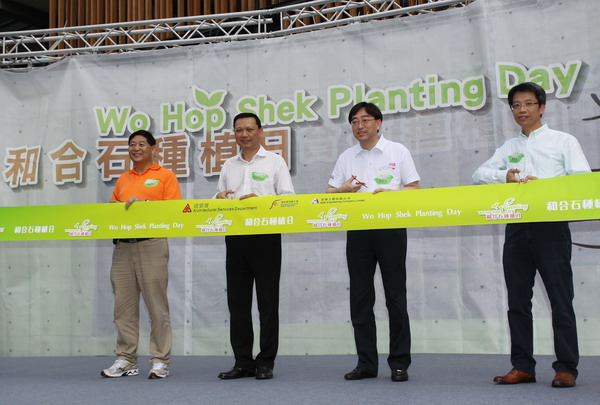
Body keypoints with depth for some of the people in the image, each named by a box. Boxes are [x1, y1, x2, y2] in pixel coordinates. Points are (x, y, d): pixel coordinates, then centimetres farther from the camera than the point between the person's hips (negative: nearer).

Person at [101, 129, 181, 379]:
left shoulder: (165, 176, 5)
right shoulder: (123, 179, 21)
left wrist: (143, 203, -14)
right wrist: (114, 208, 1)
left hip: (152, 244, -5)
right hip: (122, 245, 5)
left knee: (157, 304, -4)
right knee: (124, 304, 5)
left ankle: (160, 360, 2)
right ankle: (125, 359, 13)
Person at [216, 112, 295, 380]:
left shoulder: (274, 161, 5)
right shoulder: (228, 166, 17)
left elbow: (288, 198, -2)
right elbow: (220, 201, 19)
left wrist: (260, 200, -16)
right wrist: (219, 199, -4)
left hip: (265, 236, -4)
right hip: (235, 237, 4)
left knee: (267, 301, 0)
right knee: (237, 301, 5)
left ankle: (266, 362, 7)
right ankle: (243, 362, 13)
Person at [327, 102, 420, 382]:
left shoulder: (397, 151, 5)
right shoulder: (346, 157, 13)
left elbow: (415, 190, 2)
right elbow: (330, 193, 11)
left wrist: (389, 193, -15)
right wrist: (344, 189, -10)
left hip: (390, 227, -3)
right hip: (357, 230, 3)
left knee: (395, 296, 0)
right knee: (360, 297, 4)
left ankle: (399, 364, 8)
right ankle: (366, 364, 11)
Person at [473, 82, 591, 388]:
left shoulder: (563, 141, 6)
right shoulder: (509, 147, 18)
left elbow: (583, 178, -5)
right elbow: (480, 173, 10)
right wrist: (504, 176, -10)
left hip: (551, 226, -4)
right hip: (517, 227, 4)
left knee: (560, 298, -3)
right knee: (518, 299, 5)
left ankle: (566, 368, 3)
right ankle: (522, 366, 12)